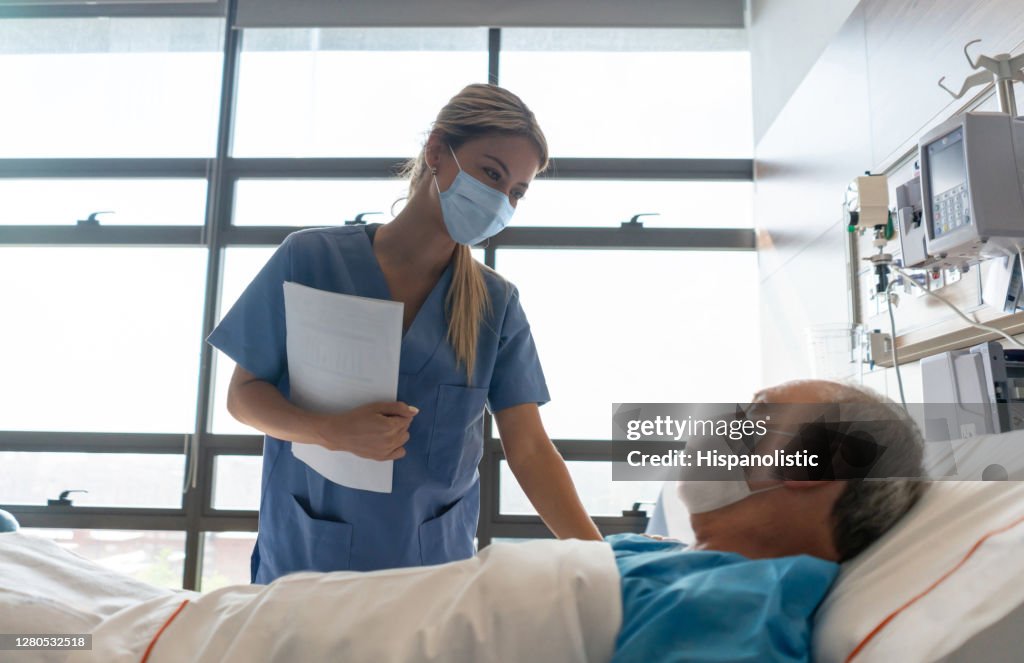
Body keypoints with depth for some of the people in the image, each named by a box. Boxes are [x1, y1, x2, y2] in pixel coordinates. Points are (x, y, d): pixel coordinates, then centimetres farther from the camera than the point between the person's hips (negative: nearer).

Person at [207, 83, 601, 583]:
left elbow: (529, 449, -7)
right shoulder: (310, 259, -8)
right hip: (306, 559, -1)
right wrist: (329, 432, -22)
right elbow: (243, 395, -3)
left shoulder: (497, 305, -4)